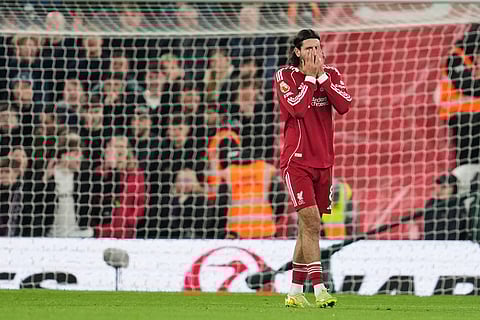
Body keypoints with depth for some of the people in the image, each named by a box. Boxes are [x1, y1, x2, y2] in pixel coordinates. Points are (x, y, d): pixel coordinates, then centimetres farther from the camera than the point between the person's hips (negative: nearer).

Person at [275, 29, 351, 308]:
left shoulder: (331, 74, 7)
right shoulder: (285, 76, -5)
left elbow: (344, 105, -9)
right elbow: (297, 108, -21)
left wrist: (322, 76, -12)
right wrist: (310, 76, -15)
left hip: (323, 162, 5)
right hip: (297, 161, -5)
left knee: (308, 227, 9)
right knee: (311, 223, -17)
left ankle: (295, 292, 16)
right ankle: (319, 290, -21)